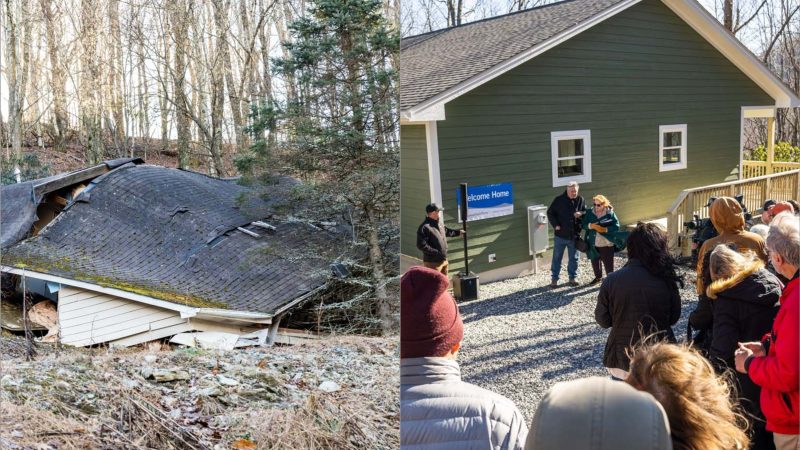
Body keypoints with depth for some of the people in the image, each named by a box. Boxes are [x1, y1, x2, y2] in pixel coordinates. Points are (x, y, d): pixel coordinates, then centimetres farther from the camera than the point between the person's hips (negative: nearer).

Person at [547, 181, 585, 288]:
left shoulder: (580, 200, 1)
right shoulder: (559, 200, -8)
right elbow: (550, 213, -2)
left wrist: (580, 214, -11)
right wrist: (555, 225, -13)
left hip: (574, 235, 3)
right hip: (560, 235, -2)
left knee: (573, 258, 12)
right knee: (557, 258, 6)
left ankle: (572, 278, 25)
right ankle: (554, 279, 15)